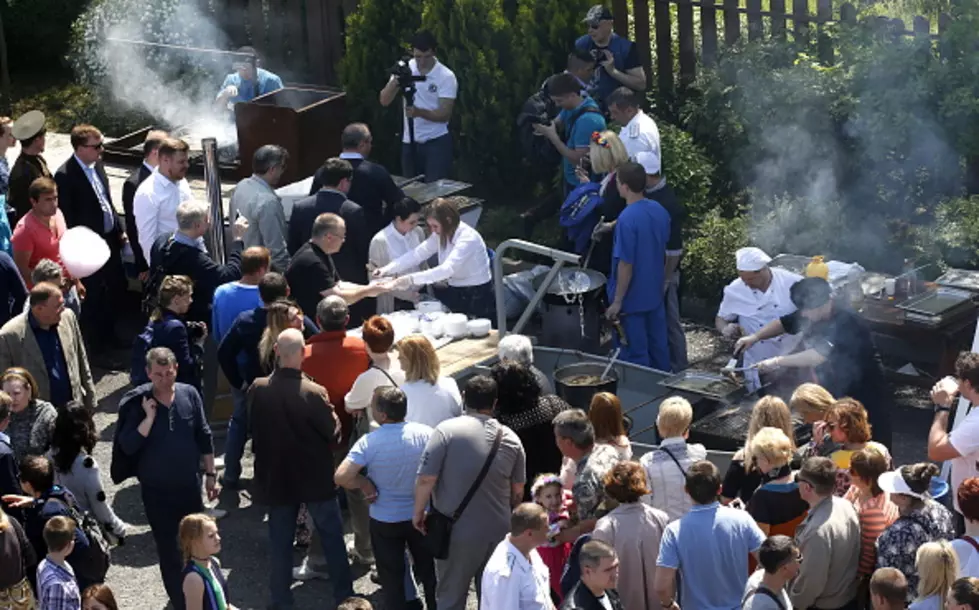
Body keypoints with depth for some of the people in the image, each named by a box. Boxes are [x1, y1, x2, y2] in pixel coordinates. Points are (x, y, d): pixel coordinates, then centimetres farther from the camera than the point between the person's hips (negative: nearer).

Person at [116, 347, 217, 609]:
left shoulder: (189, 394, -7)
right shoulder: (136, 403, -13)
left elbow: (204, 437, 3)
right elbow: (127, 447, -19)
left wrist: (210, 474, 6)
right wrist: (149, 417, -26)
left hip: (190, 485, 2)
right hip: (156, 490, -2)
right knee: (168, 550, 8)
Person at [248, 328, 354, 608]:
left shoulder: (257, 389, -11)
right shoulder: (314, 393, -23)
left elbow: (253, 428, 4)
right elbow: (333, 434, -11)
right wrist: (332, 412, 7)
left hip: (275, 476, 3)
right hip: (315, 477, -2)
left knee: (280, 541, 13)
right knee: (332, 537, 13)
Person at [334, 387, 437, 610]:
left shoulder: (369, 442, -21)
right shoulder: (425, 433, -13)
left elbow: (341, 477, -28)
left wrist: (364, 484, -11)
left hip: (385, 521, -2)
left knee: (392, 578, 12)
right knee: (428, 569, 21)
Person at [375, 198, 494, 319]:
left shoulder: (468, 238, -26)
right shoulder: (441, 234, -1)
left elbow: (447, 269, -36)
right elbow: (417, 254, -5)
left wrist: (411, 279, -41)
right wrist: (387, 270, -17)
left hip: (477, 296, -7)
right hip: (456, 292, 7)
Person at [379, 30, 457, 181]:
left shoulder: (446, 76, -11)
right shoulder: (405, 70, 1)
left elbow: (445, 114, -16)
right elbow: (384, 101, -4)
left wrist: (419, 112, -33)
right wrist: (395, 81, -23)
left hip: (437, 142, -4)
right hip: (409, 142, 4)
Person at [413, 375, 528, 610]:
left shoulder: (447, 430, -14)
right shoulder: (511, 438, 1)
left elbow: (426, 479, -16)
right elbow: (518, 491, 9)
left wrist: (418, 512, 0)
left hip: (458, 531, -4)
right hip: (498, 531, 4)